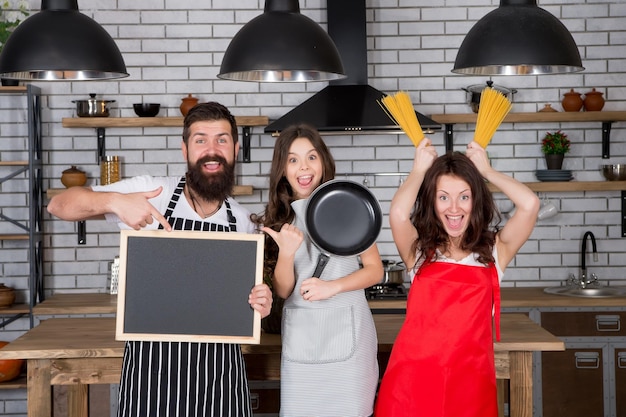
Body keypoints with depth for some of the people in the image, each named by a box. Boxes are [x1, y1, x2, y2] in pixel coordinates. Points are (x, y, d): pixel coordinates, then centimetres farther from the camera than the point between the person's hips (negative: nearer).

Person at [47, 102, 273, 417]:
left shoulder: (243, 222, 4)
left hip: (219, 372, 3)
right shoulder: (148, 191, -6)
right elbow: (59, 204, -6)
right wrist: (113, 200, -25)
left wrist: (259, 302, -8)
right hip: (149, 367, -3)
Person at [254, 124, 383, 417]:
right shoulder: (276, 220, 4)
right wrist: (286, 252, -17)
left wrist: (333, 286, -16)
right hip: (300, 337, 2)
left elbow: (375, 270, 0)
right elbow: (283, 290, 1)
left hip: (348, 331, -2)